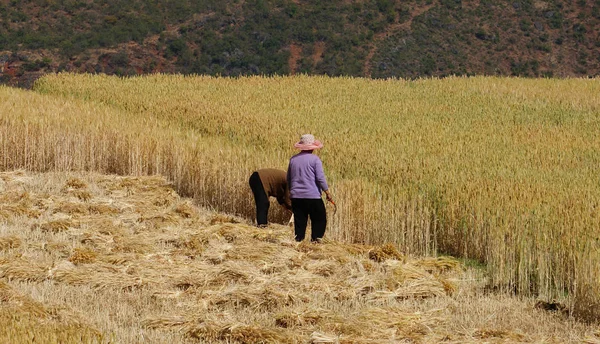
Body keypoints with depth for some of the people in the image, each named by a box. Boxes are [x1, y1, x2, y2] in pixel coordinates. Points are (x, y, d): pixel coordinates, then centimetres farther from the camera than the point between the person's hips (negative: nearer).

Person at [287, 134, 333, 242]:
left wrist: (291, 191, 28)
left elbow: (288, 179, 16)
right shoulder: (315, 159, -7)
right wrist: (327, 193, -3)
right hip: (313, 197, -5)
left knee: (299, 222, 7)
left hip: (296, 197, 5)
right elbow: (320, 178, -11)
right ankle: (315, 240, -4)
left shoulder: (293, 159, 8)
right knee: (319, 221, 5)